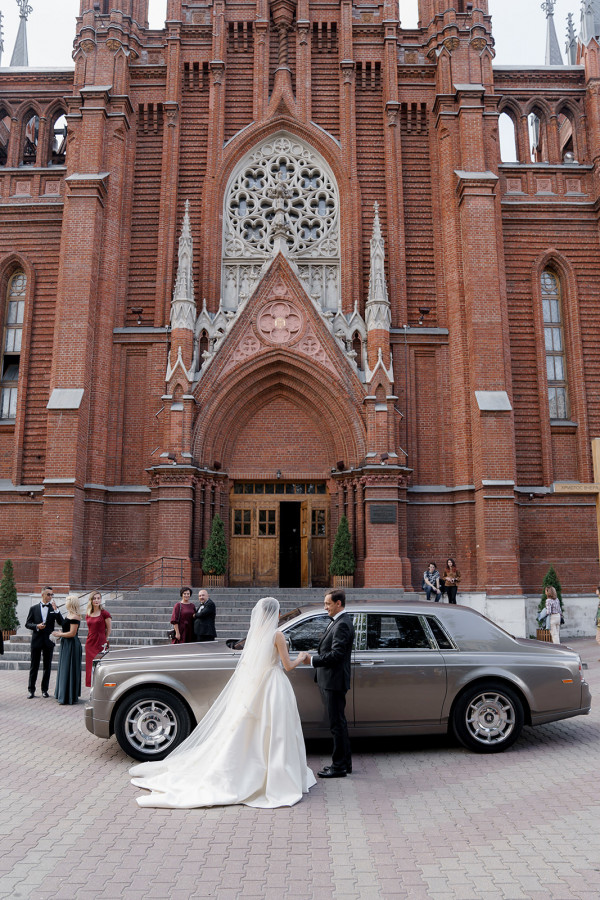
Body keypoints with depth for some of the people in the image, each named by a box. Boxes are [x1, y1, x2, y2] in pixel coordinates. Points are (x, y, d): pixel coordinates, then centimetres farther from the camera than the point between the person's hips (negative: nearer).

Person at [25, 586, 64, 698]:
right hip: (36, 640, -1)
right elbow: (27, 624, 4)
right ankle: (31, 690, 13)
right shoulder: (34, 608, 3)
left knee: (47, 667, 6)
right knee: (34, 667, 5)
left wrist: (56, 610, -15)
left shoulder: (54, 608, 4)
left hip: (48, 641, 1)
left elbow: (61, 623, -4)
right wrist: (36, 626, -15)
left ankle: (44, 689, 16)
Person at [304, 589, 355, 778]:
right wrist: (315, 659, 8)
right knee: (339, 723, 17)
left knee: (337, 724, -1)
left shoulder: (342, 624, -18)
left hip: (335, 682, -10)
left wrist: (313, 660, -19)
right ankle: (344, 762, 28)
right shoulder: (337, 621, 14)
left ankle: (339, 766, 9)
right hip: (330, 680, 10)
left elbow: (336, 654, -25)